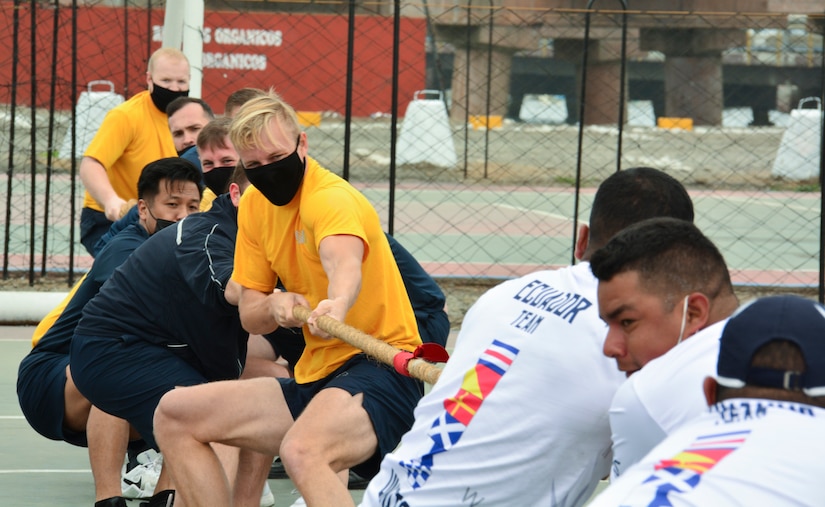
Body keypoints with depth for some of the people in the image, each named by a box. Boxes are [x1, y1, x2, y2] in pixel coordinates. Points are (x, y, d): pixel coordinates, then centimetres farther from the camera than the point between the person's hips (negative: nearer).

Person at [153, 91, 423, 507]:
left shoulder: (331, 198, -16)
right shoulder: (254, 205, 10)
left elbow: (344, 262, -40)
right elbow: (250, 316, 12)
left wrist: (337, 304, -63)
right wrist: (275, 305, -12)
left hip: (377, 368, -9)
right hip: (315, 377, 9)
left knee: (301, 450, -39)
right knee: (174, 415, 4)